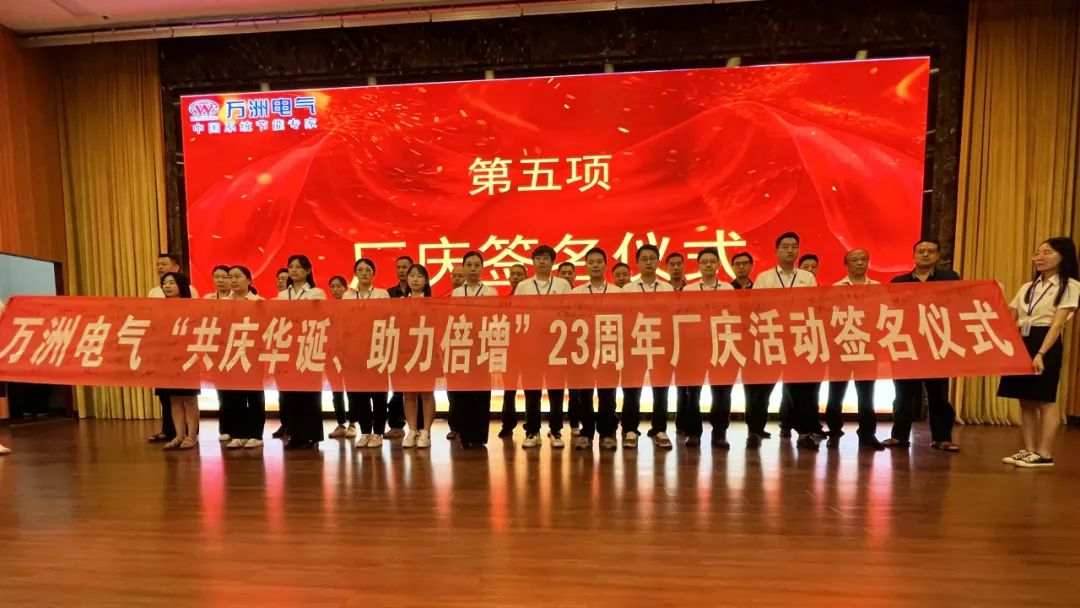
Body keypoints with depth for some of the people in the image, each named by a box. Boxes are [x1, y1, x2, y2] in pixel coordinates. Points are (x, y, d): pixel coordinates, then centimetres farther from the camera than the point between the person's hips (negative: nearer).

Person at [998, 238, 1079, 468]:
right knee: (1025, 401, 7)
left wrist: (1040, 353, -22)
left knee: (1045, 401, -1)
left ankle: (1044, 454, 5)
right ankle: (1029, 450, 14)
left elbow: (1057, 324, -13)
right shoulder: (1027, 287, 16)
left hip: (1046, 345, -6)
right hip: (1021, 343, 6)